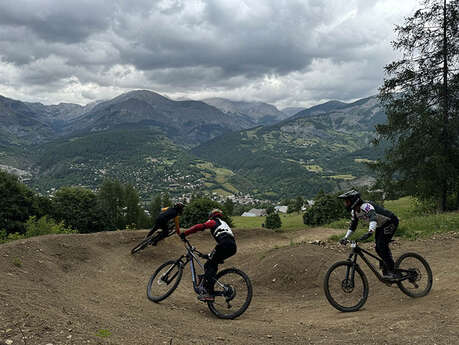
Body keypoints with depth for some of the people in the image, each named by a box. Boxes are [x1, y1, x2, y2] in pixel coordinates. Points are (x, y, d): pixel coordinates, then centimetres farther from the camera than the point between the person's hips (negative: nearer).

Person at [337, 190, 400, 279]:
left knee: (381, 246, -18)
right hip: (380, 225, 9)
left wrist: (370, 232, -64)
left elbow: (373, 217, -50)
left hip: (390, 222, -9)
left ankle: (391, 271, -10)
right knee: (378, 248, 7)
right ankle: (386, 270, 21)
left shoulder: (365, 206, -32)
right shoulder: (354, 211, -3)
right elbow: (353, 225, 9)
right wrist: (345, 237, -2)